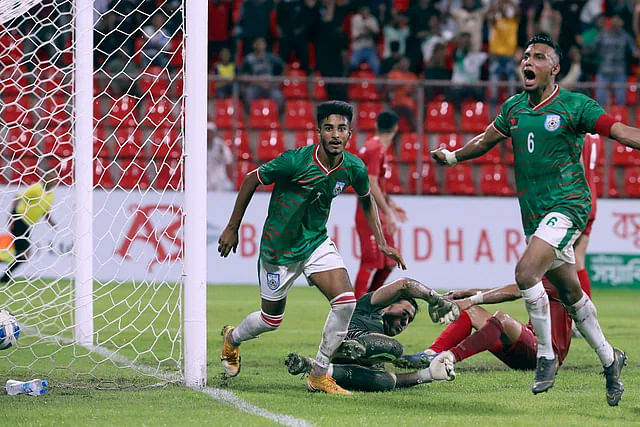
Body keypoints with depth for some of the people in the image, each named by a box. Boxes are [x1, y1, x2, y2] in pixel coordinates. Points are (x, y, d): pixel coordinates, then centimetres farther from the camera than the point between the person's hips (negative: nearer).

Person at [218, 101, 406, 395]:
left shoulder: (354, 168, -11)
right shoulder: (295, 161, -26)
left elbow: (366, 199, 13)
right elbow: (251, 180, -12)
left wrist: (381, 243, 7)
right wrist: (232, 228, -7)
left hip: (316, 242, 4)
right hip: (279, 247, -4)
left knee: (346, 302, -16)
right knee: (272, 320, 10)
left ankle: (319, 374, -1)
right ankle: (232, 339, 45)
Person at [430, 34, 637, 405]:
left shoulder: (574, 105, -9)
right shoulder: (514, 107, 9)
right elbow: (486, 140, 26)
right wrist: (452, 156, 18)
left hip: (567, 205, -6)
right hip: (534, 214, 6)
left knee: (526, 272, -24)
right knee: (570, 292, 12)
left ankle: (546, 355, -9)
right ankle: (609, 358, 28)